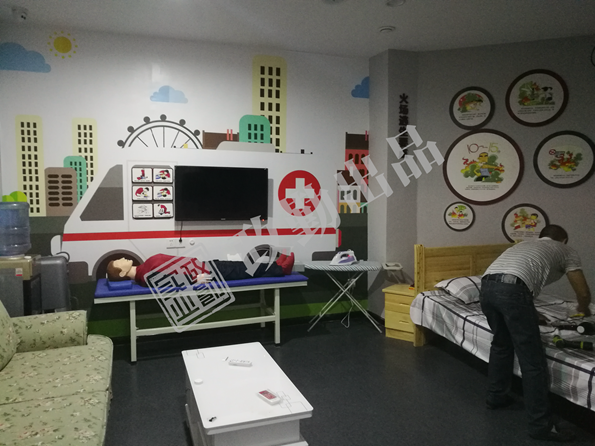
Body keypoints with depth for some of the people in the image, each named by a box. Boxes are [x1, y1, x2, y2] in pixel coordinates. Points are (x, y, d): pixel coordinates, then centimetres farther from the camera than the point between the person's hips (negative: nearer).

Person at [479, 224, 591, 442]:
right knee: (532, 359, 4)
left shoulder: (524, 245, 39)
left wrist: (530, 315, 60)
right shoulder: (566, 251, 24)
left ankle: (495, 396, 41)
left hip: (486, 286, 7)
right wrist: (583, 309, 48)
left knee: (501, 343, 28)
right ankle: (541, 425, 12)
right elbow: (583, 293, 24)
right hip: (511, 288, -7)